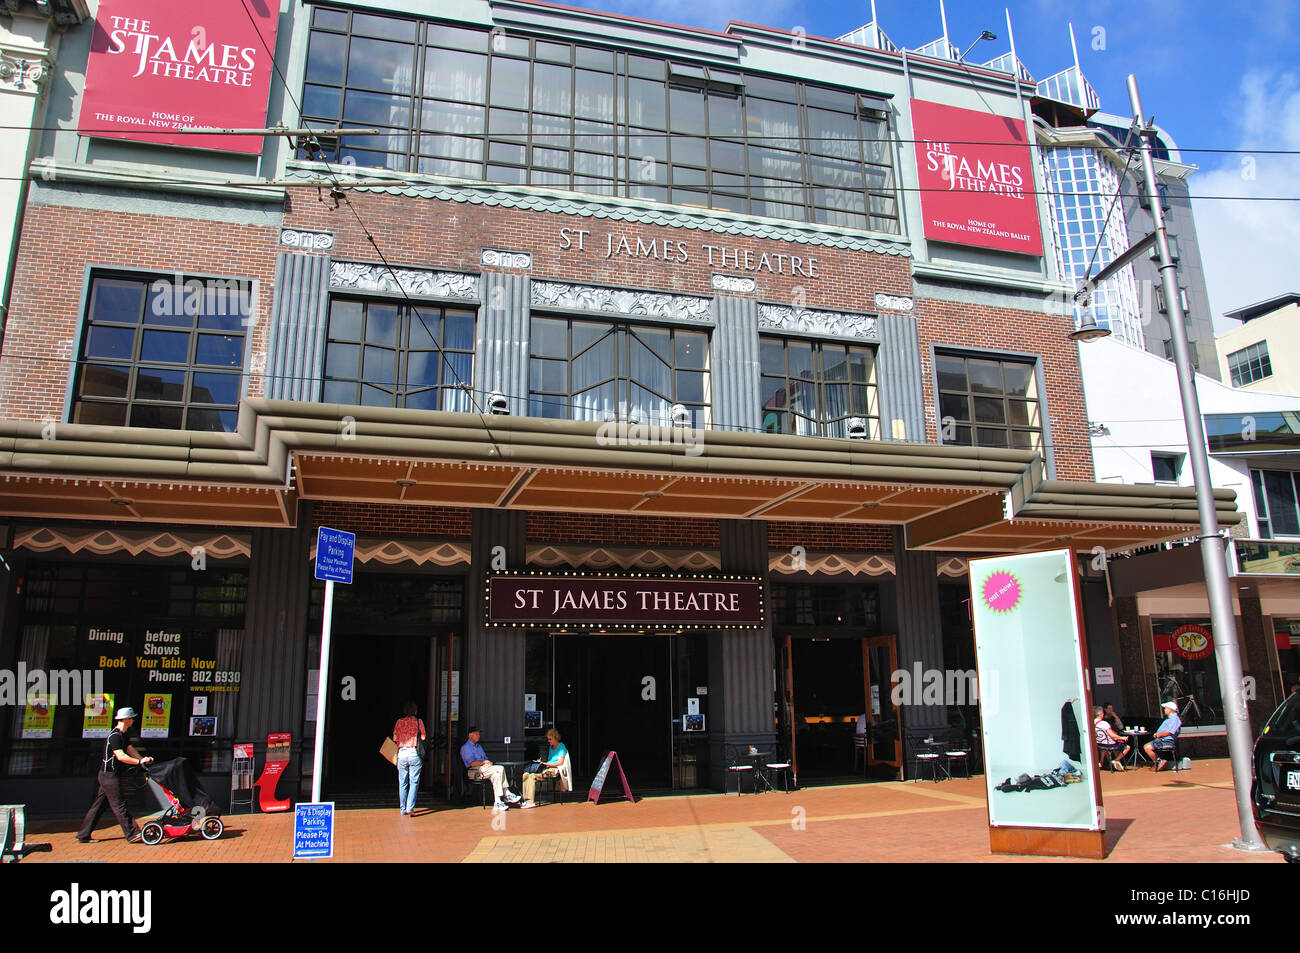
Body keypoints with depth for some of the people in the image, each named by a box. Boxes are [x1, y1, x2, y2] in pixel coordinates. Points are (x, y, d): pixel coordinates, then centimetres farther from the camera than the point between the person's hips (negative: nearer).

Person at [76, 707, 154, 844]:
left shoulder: (122, 735, 13)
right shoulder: (114, 736, -19)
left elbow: (130, 750, 11)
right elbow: (121, 756, -28)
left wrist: (144, 759, -2)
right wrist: (139, 761, -27)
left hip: (108, 776, 10)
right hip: (110, 775, -10)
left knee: (99, 805, 13)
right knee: (120, 805, -6)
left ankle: (83, 835, 20)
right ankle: (132, 835, -3)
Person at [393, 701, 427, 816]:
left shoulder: (399, 722, 9)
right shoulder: (418, 721, 2)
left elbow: (395, 738, 9)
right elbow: (423, 737, 0)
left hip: (401, 753, 3)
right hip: (414, 753, -2)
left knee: (402, 783, 10)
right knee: (414, 782, 2)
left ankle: (403, 809, 12)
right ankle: (410, 808, -8)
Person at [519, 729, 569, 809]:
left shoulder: (561, 747, -1)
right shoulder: (551, 747, 24)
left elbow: (560, 763, -10)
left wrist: (546, 764, -15)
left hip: (554, 770, -8)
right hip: (547, 769, 8)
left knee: (532, 776, -29)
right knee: (525, 775, -14)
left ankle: (530, 801, -29)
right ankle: (525, 800, -19)